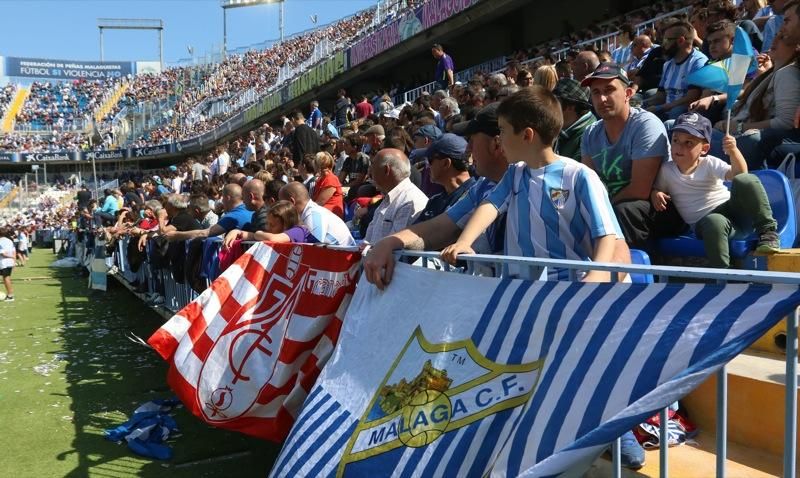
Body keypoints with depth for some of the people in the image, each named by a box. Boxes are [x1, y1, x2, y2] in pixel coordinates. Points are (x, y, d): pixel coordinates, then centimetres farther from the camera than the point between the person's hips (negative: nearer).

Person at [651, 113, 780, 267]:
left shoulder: (710, 163, 1)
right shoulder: (666, 171, 4)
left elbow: (740, 173, -12)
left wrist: (733, 151, -30)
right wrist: (654, 194, -9)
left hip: (732, 209, 2)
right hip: (704, 221, -1)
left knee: (746, 180, -30)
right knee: (714, 222, -42)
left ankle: (767, 232, -21)